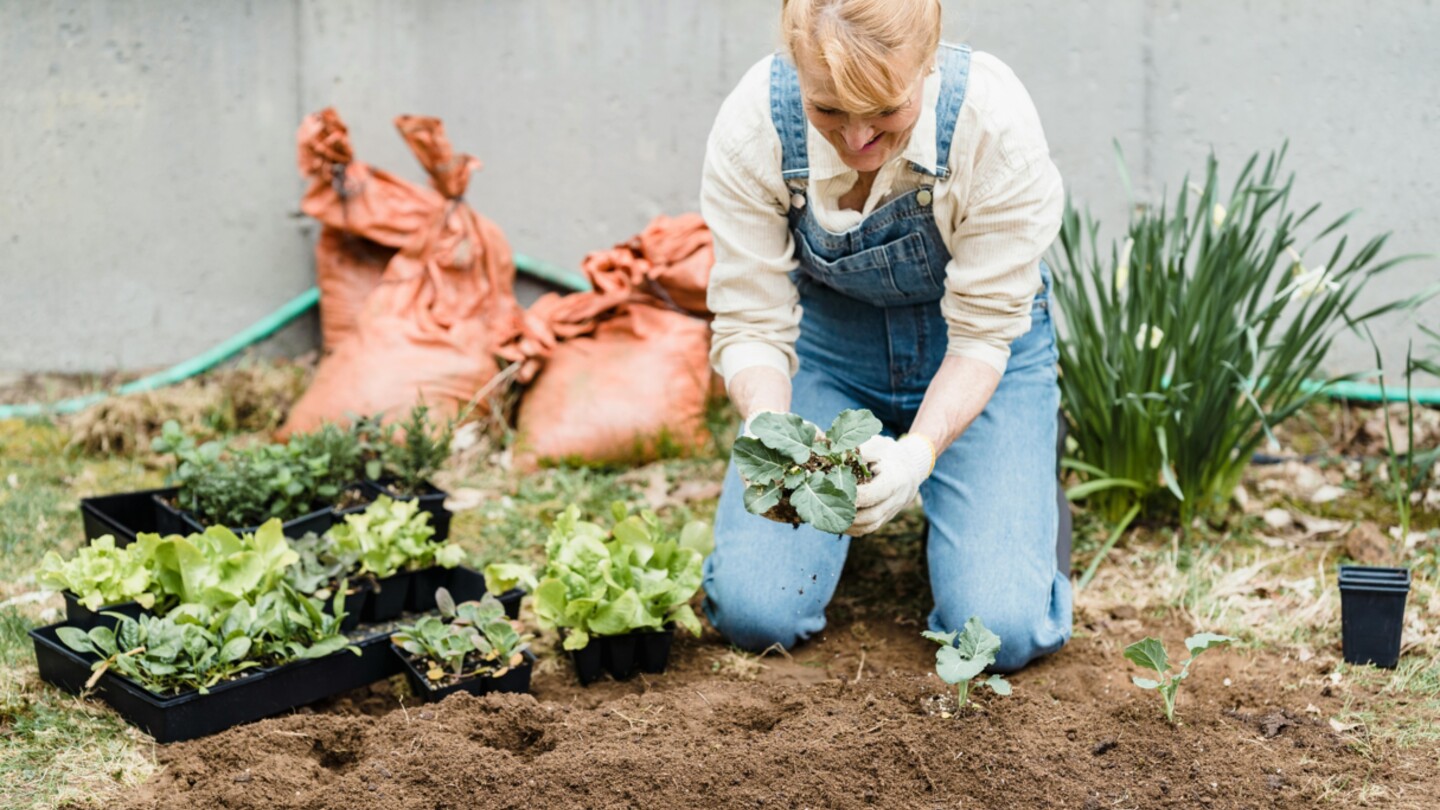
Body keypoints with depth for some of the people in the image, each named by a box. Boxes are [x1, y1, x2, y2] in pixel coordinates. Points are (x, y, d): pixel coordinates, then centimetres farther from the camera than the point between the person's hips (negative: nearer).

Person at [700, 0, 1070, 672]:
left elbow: (981, 332, -23)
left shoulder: (994, 120, -31)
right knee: (754, 612, -13)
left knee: (1002, 630, -17)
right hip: (828, 337, 2)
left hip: (969, 355, -1)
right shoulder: (752, 124, -26)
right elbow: (752, 324, -19)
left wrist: (919, 451, -41)